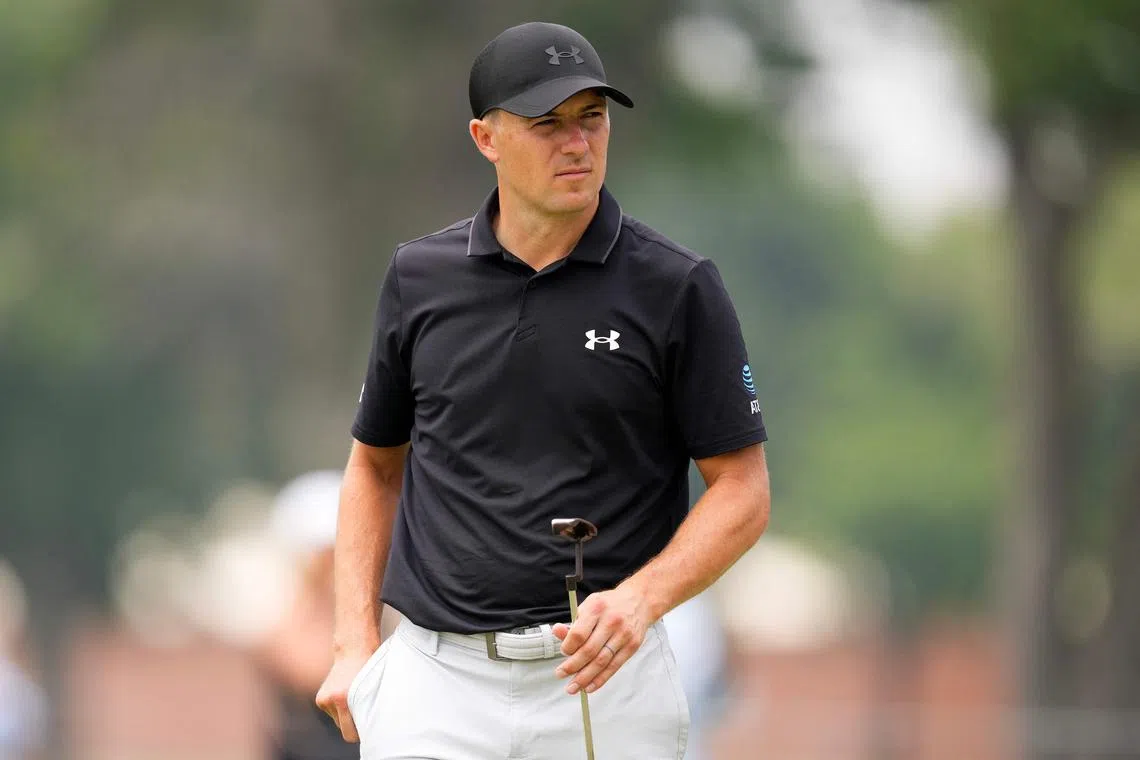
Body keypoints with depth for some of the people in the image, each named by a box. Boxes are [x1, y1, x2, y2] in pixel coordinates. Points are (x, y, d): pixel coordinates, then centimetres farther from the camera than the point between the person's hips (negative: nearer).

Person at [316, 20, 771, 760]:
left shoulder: (677, 289, -3)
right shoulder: (420, 277, 6)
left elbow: (742, 491, -1)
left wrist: (642, 598, -19)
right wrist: (355, 642, 6)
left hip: (601, 679, -1)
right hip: (437, 680, 1)